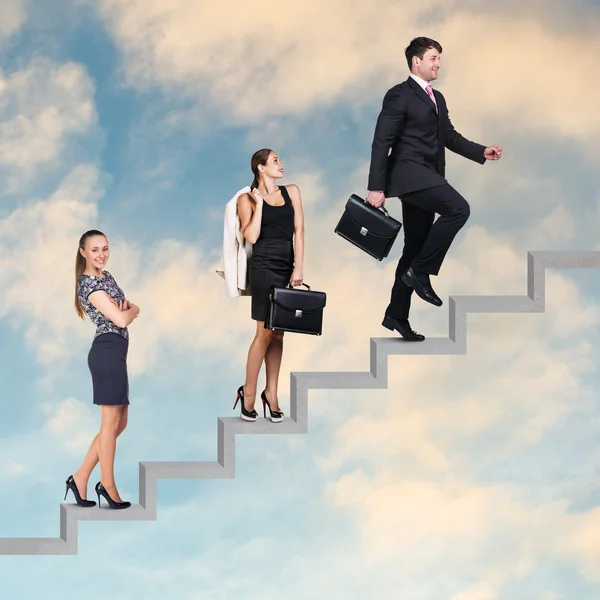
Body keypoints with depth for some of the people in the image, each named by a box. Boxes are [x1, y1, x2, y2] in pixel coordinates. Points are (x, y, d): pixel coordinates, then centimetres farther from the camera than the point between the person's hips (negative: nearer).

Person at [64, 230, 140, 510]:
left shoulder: (105, 275, 16)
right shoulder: (89, 284, -12)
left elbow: (132, 309, 16)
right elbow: (121, 320, -19)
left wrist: (125, 308, -5)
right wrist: (131, 310, 2)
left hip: (114, 354, 10)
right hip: (108, 352, -10)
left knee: (119, 422, 11)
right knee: (111, 422, -3)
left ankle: (81, 478, 12)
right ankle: (107, 486, 5)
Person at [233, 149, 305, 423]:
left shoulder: (291, 192, 12)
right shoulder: (247, 198, 2)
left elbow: (299, 230, 5)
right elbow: (251, 236, -10)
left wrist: (298, 266, -4)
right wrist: (258, 203, -9)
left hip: (288, 266, 4)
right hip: (263, 266, -4)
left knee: (278, 333, 5)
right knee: (265, 332, -8)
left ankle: (271, 392, 9)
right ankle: (248, 392, 2)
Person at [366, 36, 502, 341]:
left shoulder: (437, 98, 20)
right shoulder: (399, 95, -7)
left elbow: (450, 136, 22)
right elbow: (381, 142, -12)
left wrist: (482, 152, 6)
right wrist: (376, 187, -18)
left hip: (427, 179, 9)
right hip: (409, 173, -9)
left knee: (415, 247, 9)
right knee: (458, 208, -26)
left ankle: (396, 315, 16)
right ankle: (420, 271, -16)